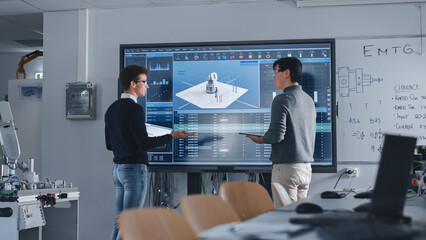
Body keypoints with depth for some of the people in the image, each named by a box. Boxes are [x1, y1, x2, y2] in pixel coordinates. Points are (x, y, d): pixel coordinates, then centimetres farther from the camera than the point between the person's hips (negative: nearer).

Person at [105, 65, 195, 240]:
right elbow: (144, 143, -18)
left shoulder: (111, 109, 13)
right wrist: (172, 136, -14)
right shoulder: (134, 109, -15)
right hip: (135, 168, -9)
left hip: (117, 168, 9)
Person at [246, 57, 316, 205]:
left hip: (286, 166, -8)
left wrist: (260, 140, -2)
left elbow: (277, 135, -20)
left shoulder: (282, 100, -13)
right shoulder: (309, 100, 13)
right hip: (306, 167, 8)